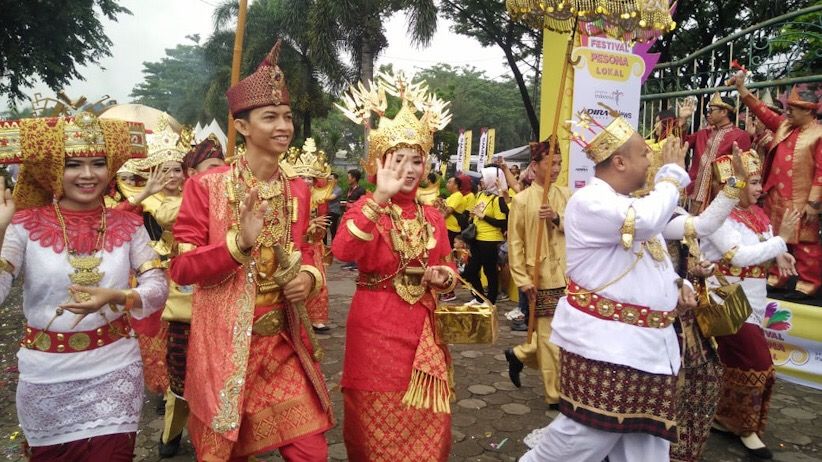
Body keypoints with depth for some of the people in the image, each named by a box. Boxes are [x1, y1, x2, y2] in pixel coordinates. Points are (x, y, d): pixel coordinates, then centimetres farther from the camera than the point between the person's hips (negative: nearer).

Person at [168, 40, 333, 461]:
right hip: (225, 343, -3)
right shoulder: (207, 186, -10)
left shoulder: (298, 189, 4)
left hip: (284, 342, 4)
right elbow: (181, 268, -11)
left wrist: (308, 277, -7)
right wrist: (239, 243, -27)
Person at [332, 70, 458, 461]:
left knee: (425, 422, 13)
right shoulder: (366, 207, -7)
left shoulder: (432, 217, 6)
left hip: (421, 328, 4)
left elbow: (449, 272, 15)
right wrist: (380, 198, -35)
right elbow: (342, 251, -29)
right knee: (378, 420, 9)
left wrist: (444, 278, -9)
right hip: (375, 328, -4)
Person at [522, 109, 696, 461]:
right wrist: (672, 174, -13)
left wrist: (677, 286, 7)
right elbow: (647, 221, -30)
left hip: (648, 344, 10)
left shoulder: (630, 204, 19)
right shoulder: (589, 202, -13)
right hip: (603, 343, -9)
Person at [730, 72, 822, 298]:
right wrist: (741, 88, 7)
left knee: (804, 244, 1)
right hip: (775, 197, 7)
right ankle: (775, 277, 24)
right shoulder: (784, 125, 9)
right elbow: (762, 111, 15)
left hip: (800, 202, -7)